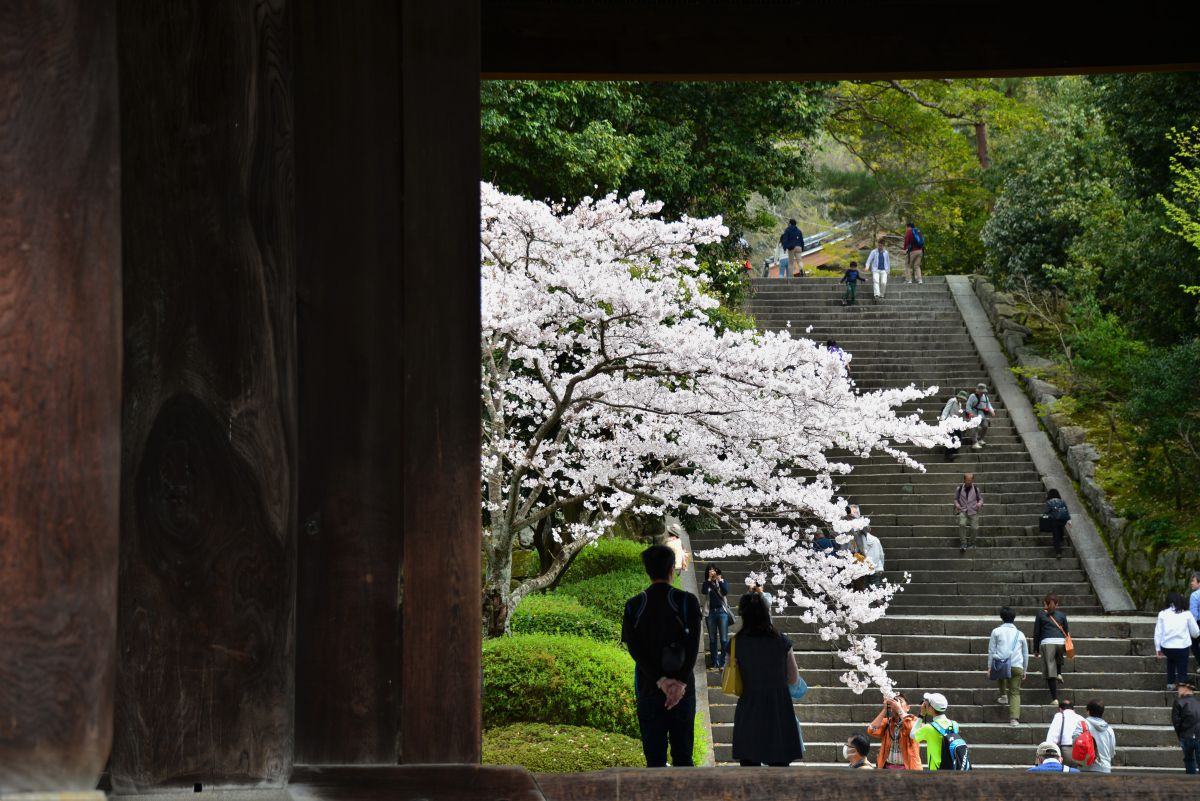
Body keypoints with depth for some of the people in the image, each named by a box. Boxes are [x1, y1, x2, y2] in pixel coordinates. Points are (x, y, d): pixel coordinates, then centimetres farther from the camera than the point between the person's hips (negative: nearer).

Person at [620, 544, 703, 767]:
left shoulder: (634, 606, 1)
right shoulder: (687, 602, -4)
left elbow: (634, 648, -8)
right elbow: (693, 645, -13)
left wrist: (660, 681, -13)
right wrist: (681, 683, -17)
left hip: (648, 688, 1)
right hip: (683, 689, -1)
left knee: (654, 757, 4)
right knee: (683, 754, 6)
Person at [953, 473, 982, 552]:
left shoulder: (976, 489, 1)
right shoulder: (960, 488, 1)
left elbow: (980, 498, 11)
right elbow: (956, 498, 13)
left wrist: (980, 503, -12)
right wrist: (956, 504, -8)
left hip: (973, 512, 1)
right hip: (963, 511, -1)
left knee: (975, 527, -5)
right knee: (962, 524, -25)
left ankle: (971, 543, 22)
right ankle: (963, 544, -15)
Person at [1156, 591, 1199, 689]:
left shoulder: (1163, 614, 4)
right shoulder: (1187, 614, 2)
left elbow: (1158, 633, 4)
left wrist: (1158, 648, 13)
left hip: (1166, 647, 2)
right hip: (1182, 647, -2)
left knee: (1171, 660, 33)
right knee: (1182, 670, 10)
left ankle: (1170, 683, 33)